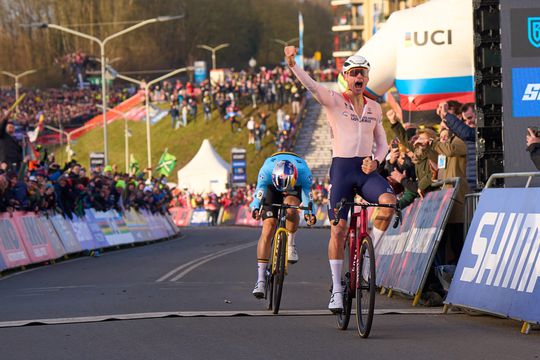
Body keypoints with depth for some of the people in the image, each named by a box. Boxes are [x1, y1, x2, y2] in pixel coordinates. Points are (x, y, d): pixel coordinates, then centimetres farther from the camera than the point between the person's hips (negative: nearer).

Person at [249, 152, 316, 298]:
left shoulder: (303, 172, -37)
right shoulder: (266, 170, -38)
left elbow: (307, 193, -28)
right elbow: (260, 190, -30)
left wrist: (309, 212, -46)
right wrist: (255, 208, -50)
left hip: (296, 187, 0)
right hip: (272, 188, 0)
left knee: (290, 207, -36)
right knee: (268, 228, -15)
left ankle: (291, 244, -7)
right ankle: (260, 280, -15)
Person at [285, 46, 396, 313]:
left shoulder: (374, 108, 12)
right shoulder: (334, 100, 1)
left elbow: (382, 143, 17)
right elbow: (310, 85, -16)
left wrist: (375, 161, -6)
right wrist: (292, 64, -35)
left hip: (367, 170, 2)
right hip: (342, 168, -2)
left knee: (389, 201, -27)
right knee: (338, 229, -6)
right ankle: (336, 290, 3)